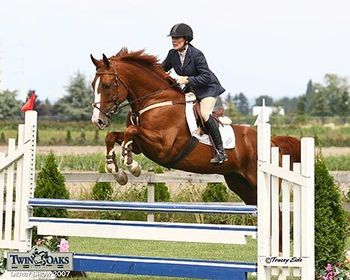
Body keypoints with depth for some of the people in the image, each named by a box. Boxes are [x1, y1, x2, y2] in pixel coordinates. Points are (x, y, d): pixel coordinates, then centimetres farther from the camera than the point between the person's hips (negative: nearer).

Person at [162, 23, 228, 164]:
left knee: (205, 114, -25)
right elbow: (162, 69, 10)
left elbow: (206, 76, -26)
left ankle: (220, 151, -23)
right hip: (191, 88, 9)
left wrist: (187, 79, -33)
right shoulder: (172, 54, -5)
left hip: (208, 87, -8)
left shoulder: (196, 54, -25)